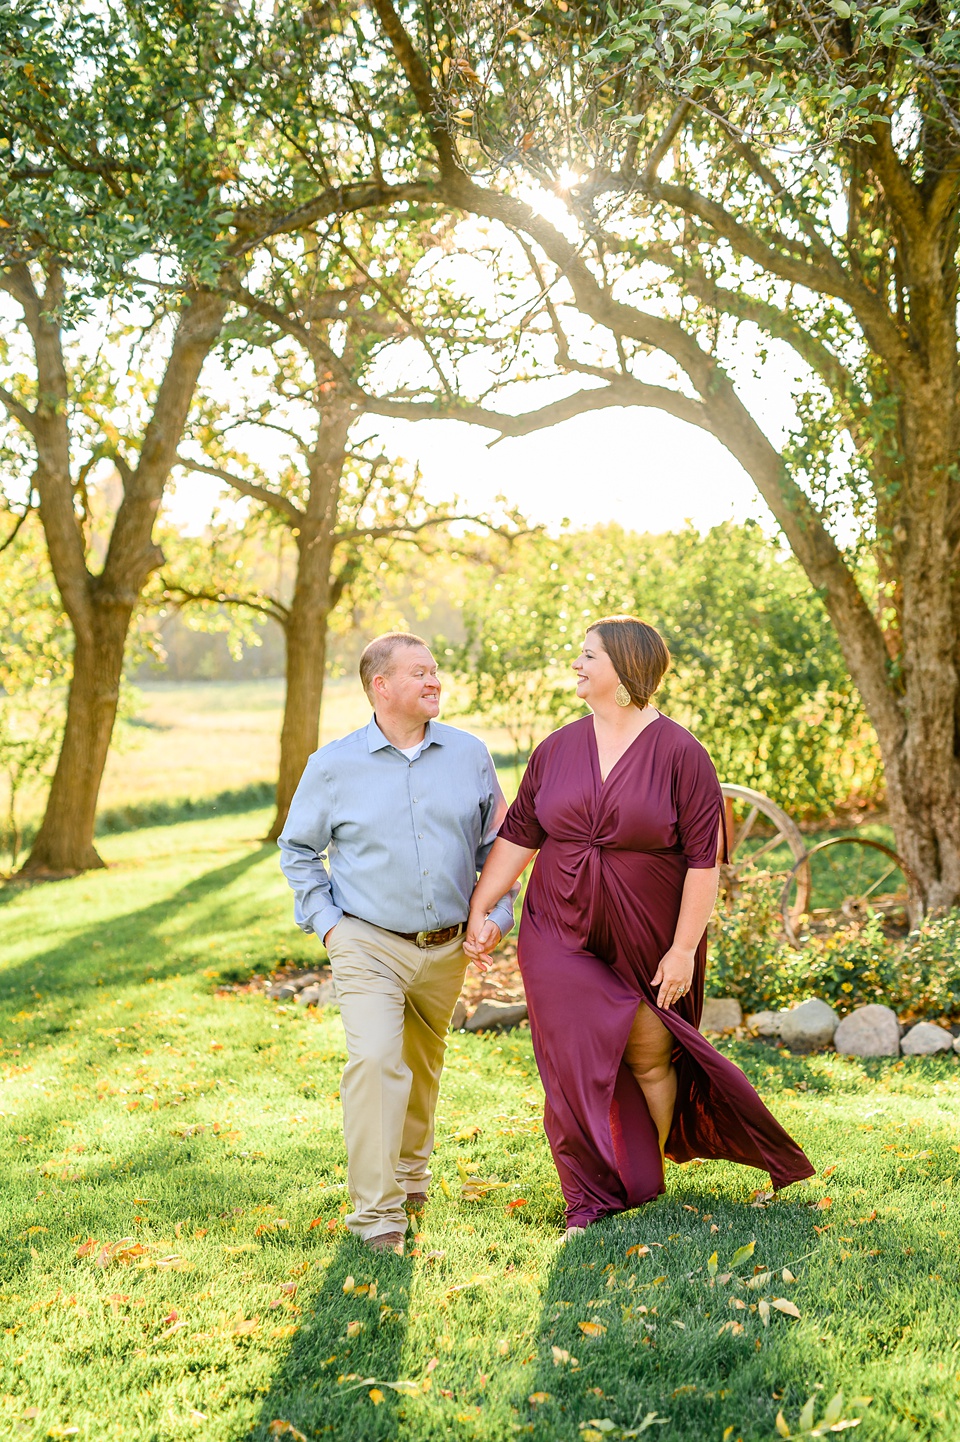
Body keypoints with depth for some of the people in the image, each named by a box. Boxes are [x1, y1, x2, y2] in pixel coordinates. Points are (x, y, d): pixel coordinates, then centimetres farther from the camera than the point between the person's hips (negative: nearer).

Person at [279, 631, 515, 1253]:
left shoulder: (470, 755, 1)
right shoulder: (334, 765, -5)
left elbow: (496, 842, 11)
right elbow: (298, 849, 6)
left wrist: (498, 913, 0)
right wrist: (326, 921, -3)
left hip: (447, 948, 3)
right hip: (369, 945, -3)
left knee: (423, 1063, 19)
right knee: (375, 1061, -18)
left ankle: (411, 1170, 43)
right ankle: (377, 1212, -9)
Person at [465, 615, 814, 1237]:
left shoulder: (681, 754, -11)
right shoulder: (557, 749, 2)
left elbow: (705, 858, -12)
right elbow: (518, 835, 6)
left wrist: (683, 949, -14)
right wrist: (479, 909, 1)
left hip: (647, 945, -3)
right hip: (561, 940, 3)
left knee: (650, 1058, 9)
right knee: (577, 1065, 1)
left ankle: (651, 1181, 35)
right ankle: (595, 1203, 15)